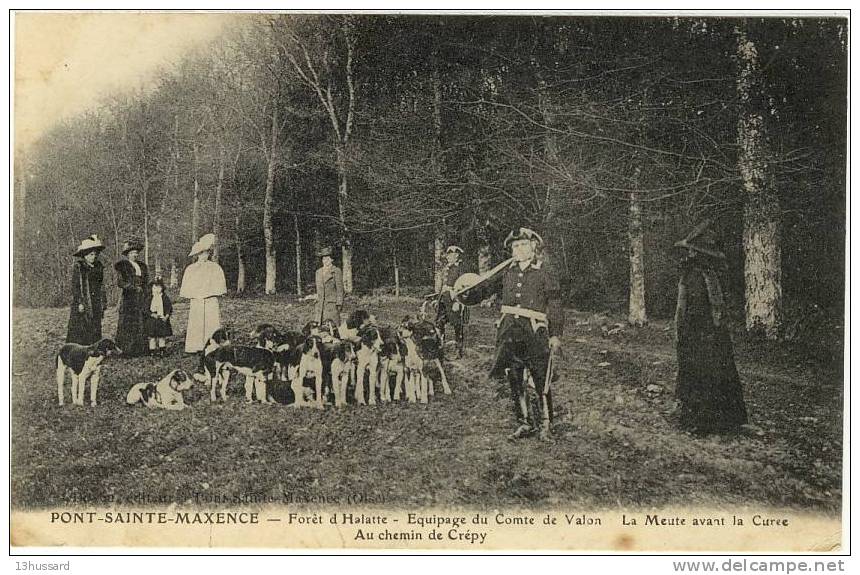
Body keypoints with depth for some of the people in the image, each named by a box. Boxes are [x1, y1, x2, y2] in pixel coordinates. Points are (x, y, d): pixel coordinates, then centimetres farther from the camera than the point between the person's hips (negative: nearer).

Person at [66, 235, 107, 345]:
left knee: (95, 333, 4)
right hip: (82, 303, -5)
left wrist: (103, 303, 11)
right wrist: (79, 303, -14)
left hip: (96, 304, 5)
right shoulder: (78, 266, -4)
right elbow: (75, 285, -8)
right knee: (79, 332, -6)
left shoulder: (99, 267, 12)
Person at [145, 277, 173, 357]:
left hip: (163, 320, 1)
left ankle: (161, 351, 14)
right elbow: (146, 309, -3)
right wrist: (152, 314, -17)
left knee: (162, 336, 5)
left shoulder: (165, 298, 3)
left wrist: (167, 316, -8)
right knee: (152, 337, 1)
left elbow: (170, 308, 5)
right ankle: (152, 351, 9)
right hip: (152, 320, -1)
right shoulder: (149, 298, 0)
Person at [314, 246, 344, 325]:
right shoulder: (318, 272, 15)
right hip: (320, 303, 5)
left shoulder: (336, 271, -3)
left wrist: (339, 304, -9)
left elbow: (340, 288, -4)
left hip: (332, 303, -5)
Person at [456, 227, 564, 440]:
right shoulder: (506, 271, 12)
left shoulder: (545, 272, 1)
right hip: (509, 329, 4)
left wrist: (555, 335, -7)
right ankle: (524, 423, 19)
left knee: (540, 381, -2)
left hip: (535, 330, -4)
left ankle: (544, 426, 11)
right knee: (514, 379, 8)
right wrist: (463, 295, -11)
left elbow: (555, 305, -1)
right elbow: (484, 287, 7)